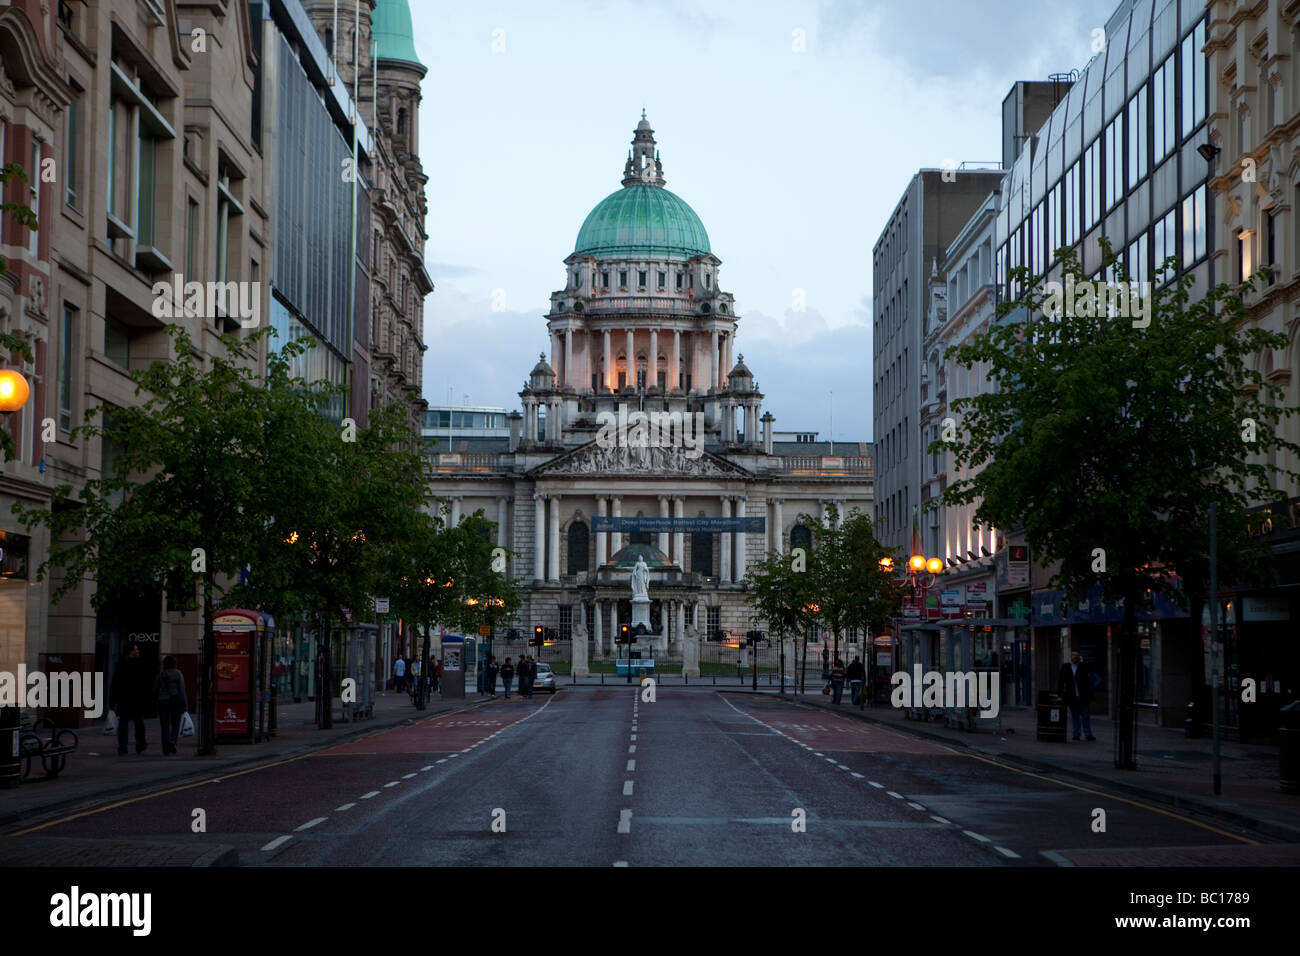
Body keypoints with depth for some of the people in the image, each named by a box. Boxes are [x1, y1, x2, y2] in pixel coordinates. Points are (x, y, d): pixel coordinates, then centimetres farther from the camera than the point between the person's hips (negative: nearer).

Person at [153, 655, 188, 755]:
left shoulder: (160, 674, 0)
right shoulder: (178, 674, -4)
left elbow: (155, 690, 7)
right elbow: (182, 690, -9)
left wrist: (156, 699, 26)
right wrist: (185, 705, -6)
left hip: (163, 701, 1)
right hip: (176, 702, -1)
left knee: (165, 725, 6)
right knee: (175, 724, 12)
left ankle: (166, 748, 2)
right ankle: (173, 740, -15)